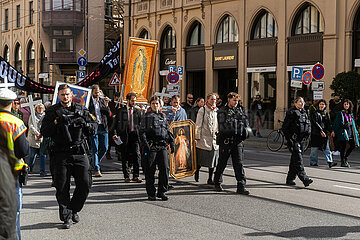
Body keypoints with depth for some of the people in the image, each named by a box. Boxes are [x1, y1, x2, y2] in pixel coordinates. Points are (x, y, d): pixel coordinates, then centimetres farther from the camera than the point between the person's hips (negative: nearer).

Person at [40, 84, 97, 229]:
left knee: (84, 184, -1)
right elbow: (44, 132, -1)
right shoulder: (52, 111, 6)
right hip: (61, 154, -2)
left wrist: (84, 123, -9)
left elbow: (94, 129, 11)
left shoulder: (81, 109, 12)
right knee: (62, 188, 0)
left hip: (79, 153, 2)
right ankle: (66, 217, 11)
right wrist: (56, 123, -16)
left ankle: (74, 210, 22)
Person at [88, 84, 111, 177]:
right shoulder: (88, 101, 0)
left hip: (103, 127, 4)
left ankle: (94, 161, 28)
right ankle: (97, 170, 3)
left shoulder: (103, 101, 13)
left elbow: (108, 114, 10)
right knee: (95, 149, -1)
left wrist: (106, 106, -5)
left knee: (104, 148, 3)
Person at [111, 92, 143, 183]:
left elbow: (140, 124, 15)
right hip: (124, 136, -1)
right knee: (125, 157, 3)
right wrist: (114, 134, -8)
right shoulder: (120, 111, 6)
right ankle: (126, 176, 13)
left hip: (134, 135, 1)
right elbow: (115, 124, 5)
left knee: (137, 154, -10)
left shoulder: (138, 112, 13)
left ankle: (136, 175, -3)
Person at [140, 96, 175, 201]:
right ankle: (151, 193, 9)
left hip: (163, 146, 3)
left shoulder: (163, 116, 18)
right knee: (150, 170, -1)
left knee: (165, 168, -6)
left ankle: (162, 191, 5)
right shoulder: (147, 117, 5)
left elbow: (168, 130, 23)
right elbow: (142, 132, -1)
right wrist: (145, 144, -12)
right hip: (151, 146, -3)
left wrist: (172, 142, 13)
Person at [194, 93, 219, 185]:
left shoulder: (217, 110, 9)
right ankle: (196, 172, 27)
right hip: (204, 138, -4)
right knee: (200, 159, 0)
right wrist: (197, 137, -7)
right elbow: (198, 125, -3)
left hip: (214, 138, 4)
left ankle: (210, 179, 13)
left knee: (213, 159, 4)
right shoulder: (202, 110, -3)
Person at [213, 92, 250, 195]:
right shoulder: (222, 111, -2)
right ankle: (217, 183, 26)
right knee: (222, 163, 7)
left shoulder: (238, 111, 15)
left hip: (237, 141, 4)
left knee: (239, 163, -3)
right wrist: (238, 123, -9)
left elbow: (246, 124, 10)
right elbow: (223, 127, -14)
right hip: (225, 141, -4)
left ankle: (241, 186, -4)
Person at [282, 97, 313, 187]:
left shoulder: (304, 113, 17)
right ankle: (304, 178, -18)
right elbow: (285, 127, -9)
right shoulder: (291, 113, -7)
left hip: (302, 139, 8)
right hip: (294, 140, -8)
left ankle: (290, 179, 16)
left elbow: (309, 124, 28)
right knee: (298, 159, -12)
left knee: (294, 159, 10)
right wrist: (289, 139, -14)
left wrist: (307, 132, 11)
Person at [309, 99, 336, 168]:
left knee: (326, 148, -2)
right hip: (316, 133, -5)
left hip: (324, 133, 5)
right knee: (314, 148, 3)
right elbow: (315, 123, -13)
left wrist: (330, 131, 1)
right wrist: (321, 131, -20)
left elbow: (328, 123, 16)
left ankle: (330, 162, -6)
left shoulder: (325, 113, 15)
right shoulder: (314, 113, -3)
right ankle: (313, 162, 12)